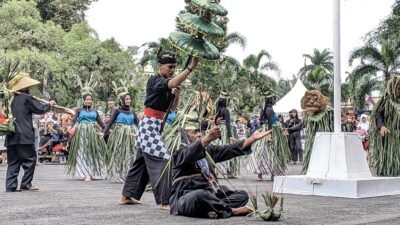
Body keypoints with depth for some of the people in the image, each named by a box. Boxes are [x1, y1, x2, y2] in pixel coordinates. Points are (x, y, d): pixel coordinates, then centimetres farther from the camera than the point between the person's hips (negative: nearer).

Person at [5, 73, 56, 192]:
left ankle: (11, 185, 4)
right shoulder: (27, 98, -8)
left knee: (13, 162, 8)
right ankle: (26, 184, 1)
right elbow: (40, 109, -6)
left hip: (12, 135, 8)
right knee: (30, 159, 1)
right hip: (24, 136, -8)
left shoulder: (13, 99, 17)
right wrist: (50, 104, 12)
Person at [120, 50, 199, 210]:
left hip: (156, 126, 10)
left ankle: (126, 196, 25)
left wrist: (177, 91, 0)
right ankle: (165, 201, -18)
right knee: (160, 161, -16)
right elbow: (173, 83, -32)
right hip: (150, 125, -10)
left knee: (141, 161, 15)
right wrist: (191, 67, -37)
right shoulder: (154, 80, -13)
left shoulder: (165, 85, 14)